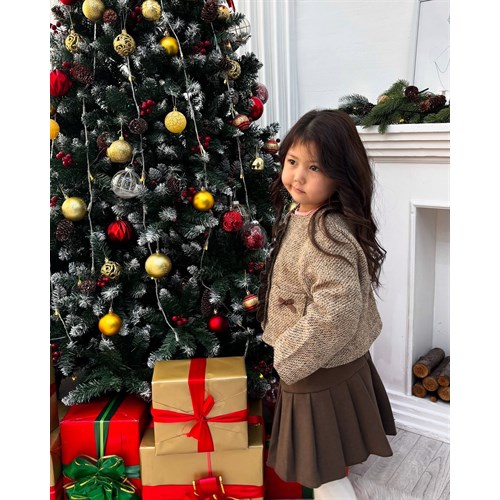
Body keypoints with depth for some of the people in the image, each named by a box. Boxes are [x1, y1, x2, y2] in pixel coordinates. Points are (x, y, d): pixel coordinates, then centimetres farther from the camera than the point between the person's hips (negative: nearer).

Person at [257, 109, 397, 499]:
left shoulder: (328, 234, -30)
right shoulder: (301, 212, 2)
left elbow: (336, 311, -36)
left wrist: (291, 357, -24)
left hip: (321, 369, -9)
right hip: (314, 361, 9)